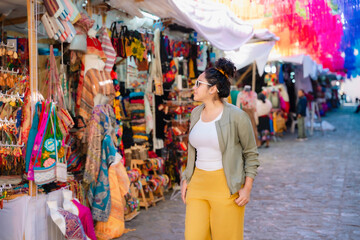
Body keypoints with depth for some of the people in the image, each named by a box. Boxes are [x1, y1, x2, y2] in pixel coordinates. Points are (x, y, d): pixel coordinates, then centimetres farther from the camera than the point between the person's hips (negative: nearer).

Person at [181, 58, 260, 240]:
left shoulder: (237, 116, -10)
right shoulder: (196, 113, 8)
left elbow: (251, 154, -3)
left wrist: (247, 188, -8)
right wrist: (186, 179, 14)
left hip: (227, 186, -5)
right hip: (198, 184, 5)